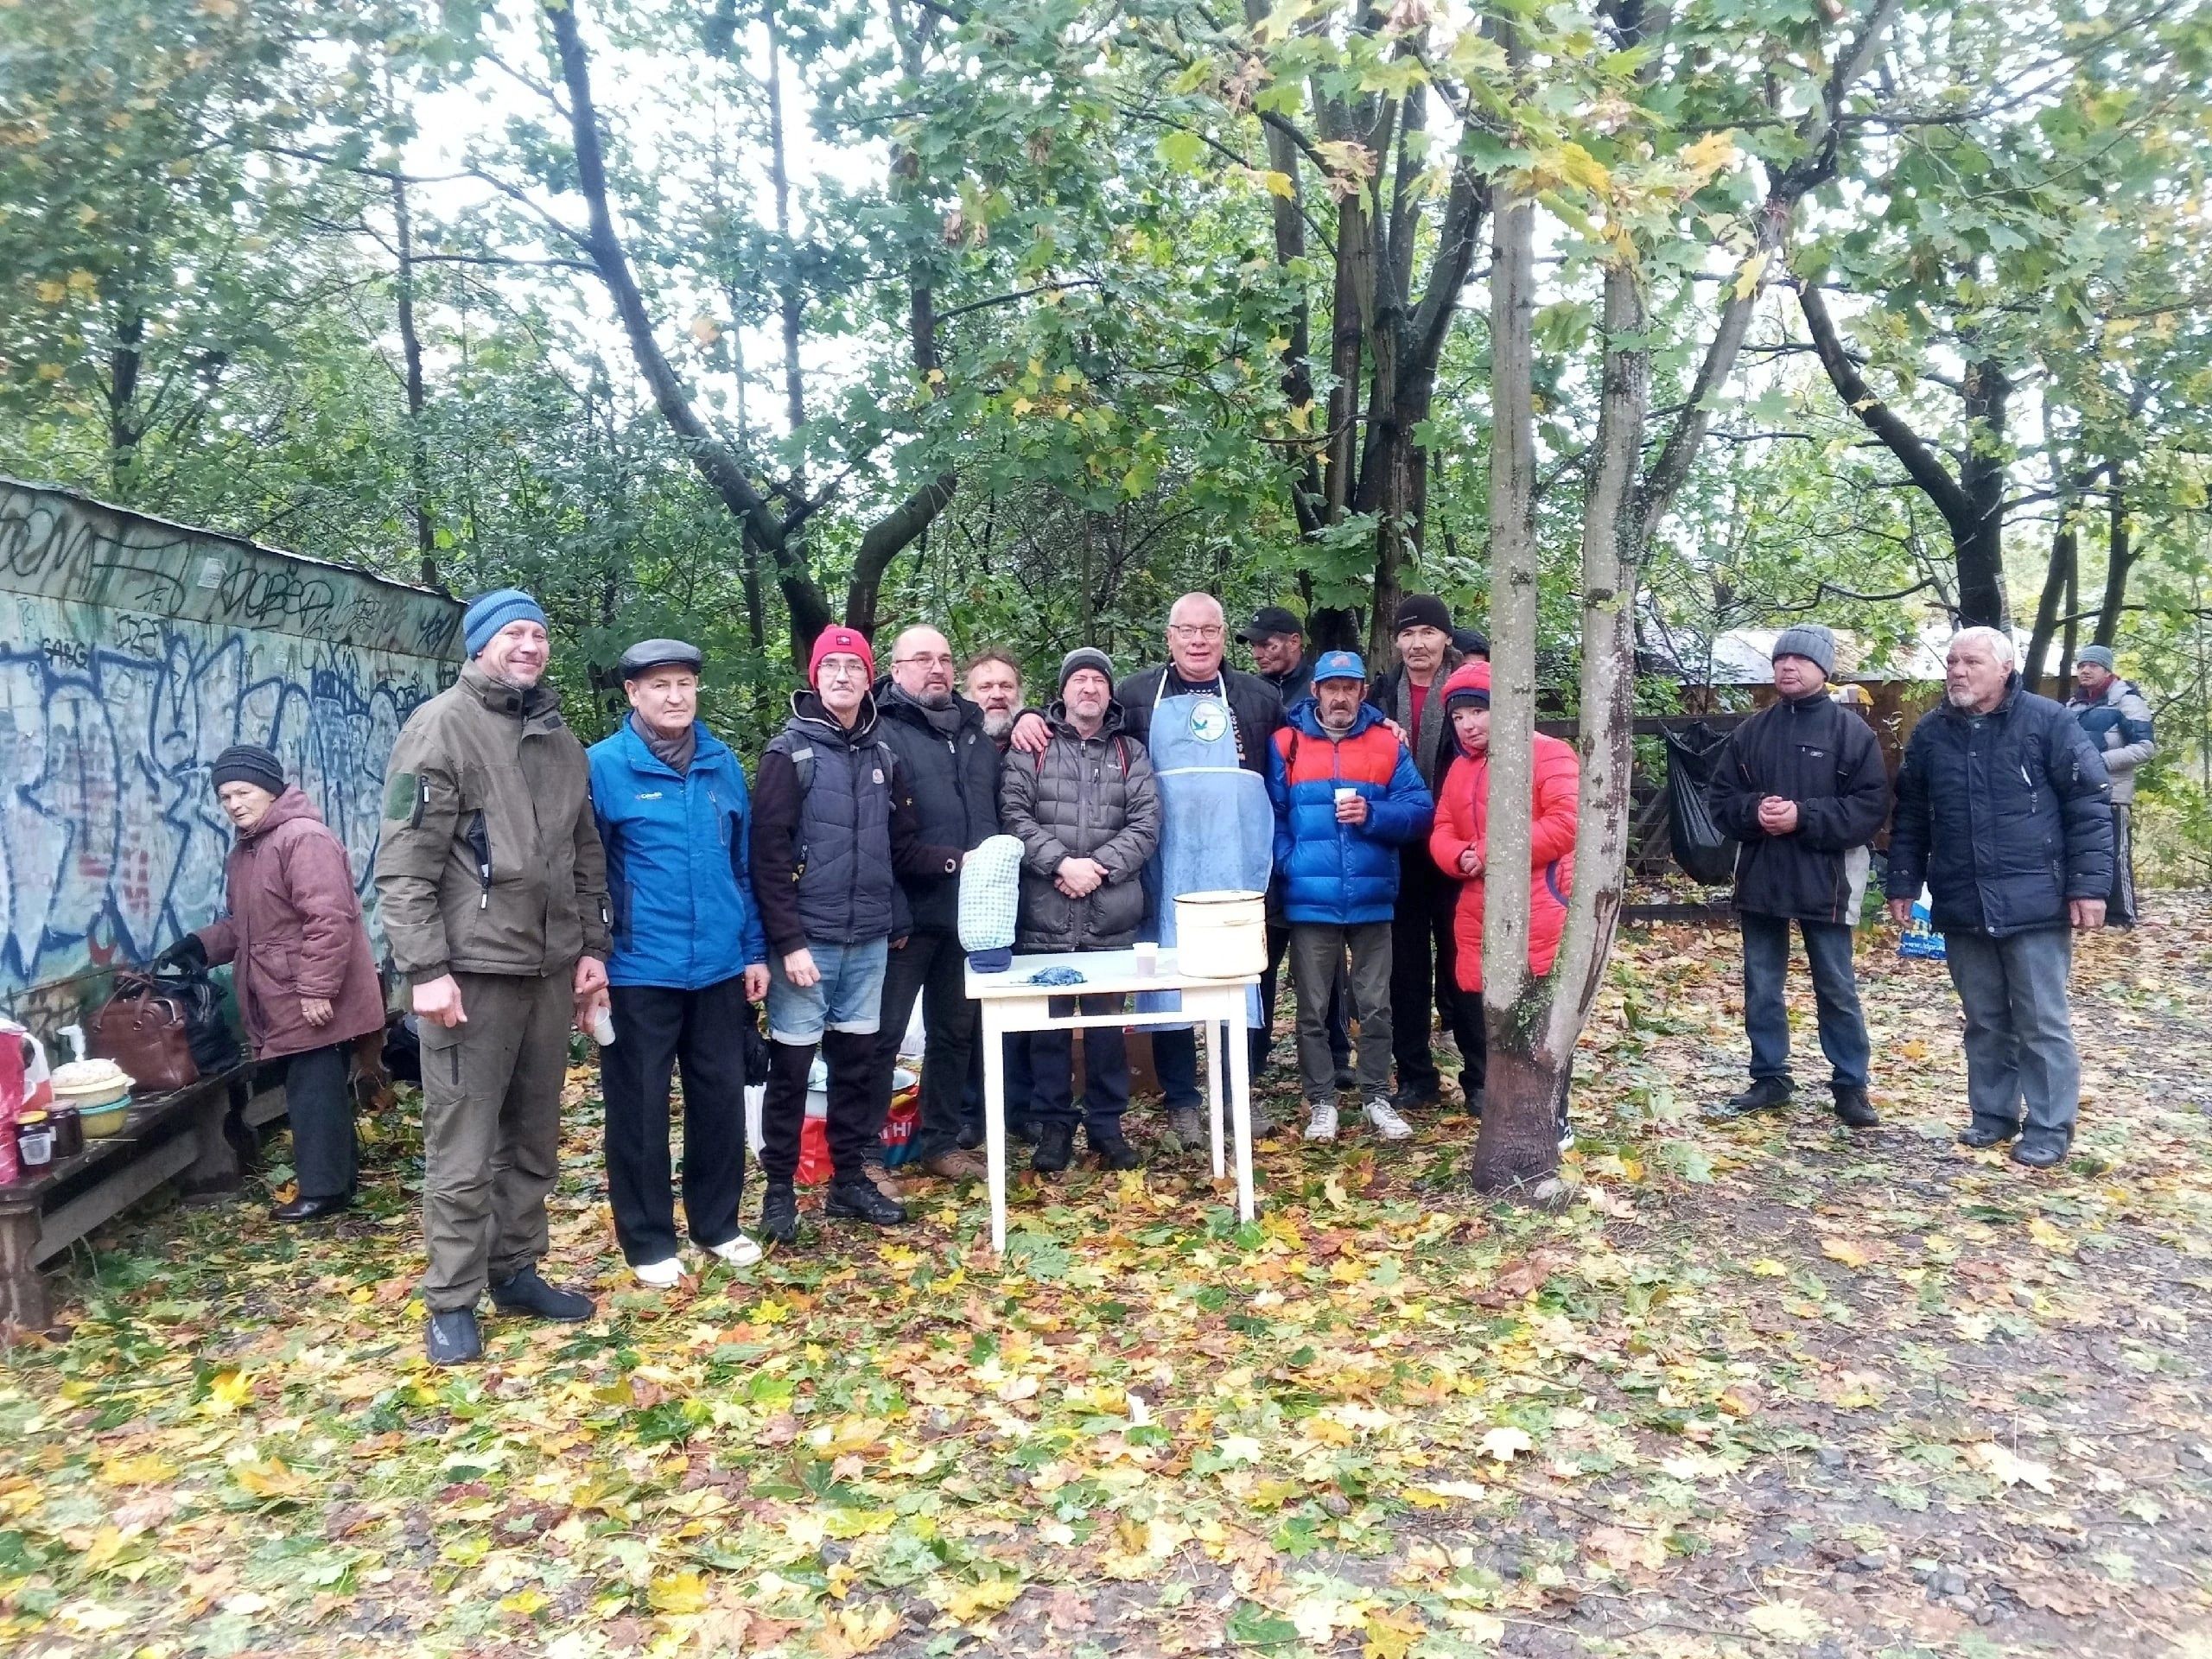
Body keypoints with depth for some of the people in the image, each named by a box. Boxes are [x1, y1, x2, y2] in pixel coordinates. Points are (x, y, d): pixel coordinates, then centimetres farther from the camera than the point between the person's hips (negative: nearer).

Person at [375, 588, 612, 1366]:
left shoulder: (561, 739, 15)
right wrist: (424, 967, -16)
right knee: (462, 1147, 1)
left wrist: (593, 947, 12)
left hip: (551, 970, 6)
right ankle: (452, 1302, 12)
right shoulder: (441, 726, -6)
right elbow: (403, 863, -12)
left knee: (534, 1136, 14)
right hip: (473, 968, -6)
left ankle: (516, 1270, 27)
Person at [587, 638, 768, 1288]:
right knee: (640, 1108, 7)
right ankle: (648, 1240, 22)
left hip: (719, 968, 4)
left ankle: (718, 1223, 29)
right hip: (638, 971, -4)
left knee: (721, 1099, 13)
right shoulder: (603, 766, -7)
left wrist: (754, 950, 9)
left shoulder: (723, 764, 6)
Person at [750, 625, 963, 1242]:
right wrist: (787, 941, -16)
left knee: (856, 1061, 12)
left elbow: (901, 846, 12)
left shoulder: (882, 754, 10)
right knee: (791, 1065, 3)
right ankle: (779, 1189, 16)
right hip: (807, 937, -5)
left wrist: (953, 860, -6)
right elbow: (769, 855, -11)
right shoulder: (790, 751, -6)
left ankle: (850, 1179, 25)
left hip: (869, 940, 5)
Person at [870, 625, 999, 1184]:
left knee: (955, 1031, 14)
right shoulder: (880, 732, -6)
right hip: (909, 916, -6)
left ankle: (941, 1141, 28)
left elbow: (998, 816, 21)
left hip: (970, 914, 6)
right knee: (884, 1034, 1)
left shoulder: (975, 731, 14)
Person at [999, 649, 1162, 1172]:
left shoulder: (1130, 753, 12)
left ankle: (1107, 1126, 20)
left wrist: (1099, 865, -11)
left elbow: (1146, 823, 2)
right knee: (1048, 1026, 5)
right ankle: (1053, 1126, 17)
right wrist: (1061, 863, -15)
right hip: (1044, 917, -1)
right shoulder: (1033, 748, 7)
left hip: (1111, 919, 1)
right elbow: (1014, 814, -4)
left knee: (1107, 1025, 7)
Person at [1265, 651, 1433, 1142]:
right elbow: (1270, 816, 0)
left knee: (1375, 1006, 9)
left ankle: (1377, 1097, 22)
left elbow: (1420, 811, 0)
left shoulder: (1388, 744, 5)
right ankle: (1321, 1101, 18)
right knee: (1313, 1008, 6)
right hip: (1310, 900, -1)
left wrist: (1371, 815, -16)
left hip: (1372, 899, 1)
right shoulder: (1286, 744, 3)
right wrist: (1289, 865, -12)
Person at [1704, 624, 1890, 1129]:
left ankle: (1850, 1085, 18)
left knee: (1837, 990, 6)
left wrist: (1803, 816, -19)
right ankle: (1770, 1079, 22)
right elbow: (1721, 798, 7)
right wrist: (1754, 811, -14)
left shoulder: (1852, 731, -3)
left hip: (1825, 881, -3)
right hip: (1759, 878, 4)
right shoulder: (1751, 731, 7)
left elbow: (1873, 806, -8)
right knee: (1761, 988, 10)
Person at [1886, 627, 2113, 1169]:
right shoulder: (1930, 734, 8)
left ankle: (2050, 1128, 12)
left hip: (2033, 902, -4)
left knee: (2042, 1023, 2)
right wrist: (1903, 885, 10)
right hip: (1962, 907, 4)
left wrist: (2088, 884, -10)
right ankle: (1993, 1114, 25)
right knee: (1985, 1021, 13)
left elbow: (2090, 805, -5)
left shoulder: (2048, 721, -4)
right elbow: (1910, 818, 14)